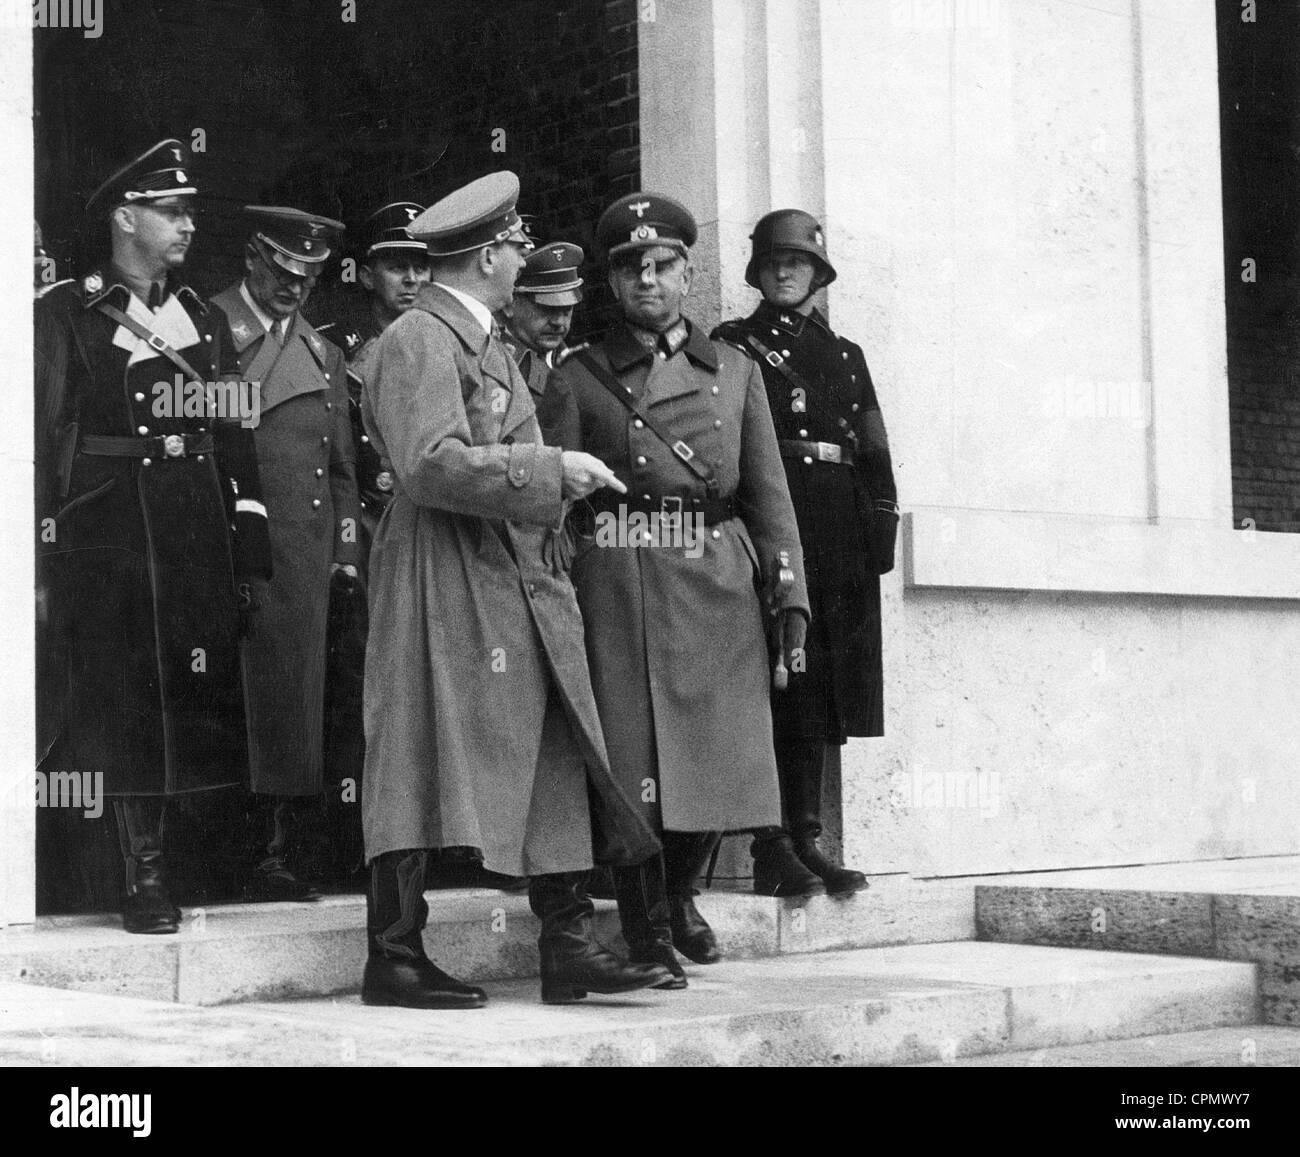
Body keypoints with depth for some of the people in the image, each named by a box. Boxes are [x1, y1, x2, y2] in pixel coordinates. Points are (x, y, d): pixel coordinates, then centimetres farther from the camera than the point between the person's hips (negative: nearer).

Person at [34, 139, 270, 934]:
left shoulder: (205, 320, 16)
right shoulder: (65, 315, 1)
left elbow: (237, 439, 14)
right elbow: (44, 440, -4)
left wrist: (251, 553, 7)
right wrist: (39, 563, -10)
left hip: (201, 538, 4)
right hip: (110, 537, -4)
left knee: (200, 703, 2)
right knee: (127, 709, -3)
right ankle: (145, 878, 3)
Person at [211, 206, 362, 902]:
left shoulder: (321, 351, 19)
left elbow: (342, 464, 20)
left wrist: (346, 552, 12)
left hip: (304, 551, 5)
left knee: (292, 697, 3)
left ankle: (273, 854, 8)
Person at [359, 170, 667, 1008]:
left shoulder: (485, 342, 20)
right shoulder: (419, 341, -11)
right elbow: (433, 466, -22)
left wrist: (561, 481, 13)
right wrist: (553, 470, -18)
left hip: (519, 585, 9)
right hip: (447, 583, -9)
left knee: (556, 765, 5)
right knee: (424, 770, -3)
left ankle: (570, 948, 9)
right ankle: (394, 959, 5)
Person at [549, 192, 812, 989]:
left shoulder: (735, 371, 15)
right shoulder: (579, 377, 8)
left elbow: (769, 497, 11)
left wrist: (790, 603, 2)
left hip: (719, 593, 3)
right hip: (619, 595, -2)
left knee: (720, 760, 3)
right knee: (631, 765, -4)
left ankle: (680, 895, 30)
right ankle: (645, 929, 12)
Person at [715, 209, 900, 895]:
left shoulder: (845, 355, 21)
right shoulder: (732, 345, 8)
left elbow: (875, 452, 16)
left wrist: (881, 524, 4)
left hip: (840, 536, 5)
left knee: (817, 689, 4)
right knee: (773, 685, -8)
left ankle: (803, 842, 9)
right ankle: (773, 850, -8)